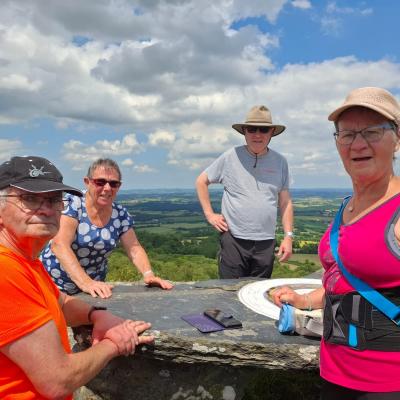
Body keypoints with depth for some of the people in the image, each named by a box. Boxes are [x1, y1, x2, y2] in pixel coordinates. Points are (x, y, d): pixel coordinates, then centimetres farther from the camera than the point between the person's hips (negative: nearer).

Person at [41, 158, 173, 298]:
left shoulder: (121, 214, -4)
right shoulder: (72, 204, -16)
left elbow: (134, 249, -3)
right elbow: (59, 244, -27)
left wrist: (148, 274, -22)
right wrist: (85, 282, -39)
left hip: (95, 287, 3)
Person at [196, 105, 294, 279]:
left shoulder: (280, 162, 5)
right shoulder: (230, 157, -3)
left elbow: (285, 202, 9)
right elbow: (201, 181, 6)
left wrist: (288, 236, 3)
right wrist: (209, 214, 0)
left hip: (266, 243, 3)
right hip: (233, 240, -2)